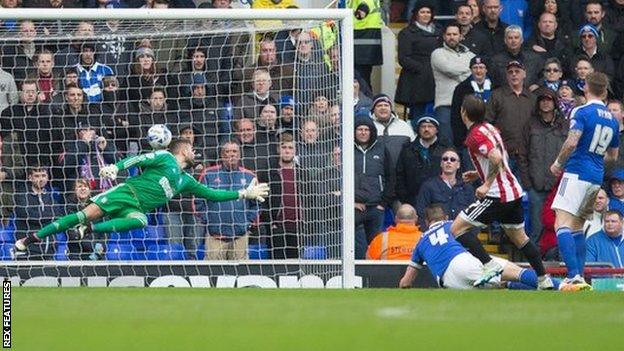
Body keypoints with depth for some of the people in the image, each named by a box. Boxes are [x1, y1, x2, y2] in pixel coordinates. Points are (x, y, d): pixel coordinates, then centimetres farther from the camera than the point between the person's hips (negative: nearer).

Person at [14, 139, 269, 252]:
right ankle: (31, 238, -18)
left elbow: (212, 194, 28)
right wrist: (116, 167, -24)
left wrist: (244, 194, 24)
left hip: (137, 209, 4)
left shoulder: (186, 181, 24)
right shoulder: (165, 158, 7)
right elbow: (139, 159, -6)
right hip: (127, 192, -4)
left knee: (140, 221, -34)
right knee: (87, 213, -21)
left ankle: (90, 229, -36)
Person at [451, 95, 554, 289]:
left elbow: (496, 159, -28)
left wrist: (487, 185, -23)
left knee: (457, 228, -8)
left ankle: (489, 265, -17)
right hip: (514, 192, 9)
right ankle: (544, 279, 23)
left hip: (497, 196, -9)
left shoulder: (475, 135, -14)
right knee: (519, 238, 22)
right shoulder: (490, 128, 14)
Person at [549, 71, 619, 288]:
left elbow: (571, 142, -20)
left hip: (577, 173, -7)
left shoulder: (582, 112, -8)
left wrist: (558, 163, -4)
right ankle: (579, 275, 14)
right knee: (577, 227, 19)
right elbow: (612, 156, 22)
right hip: (597, 177, 8)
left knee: (562, 224, -14)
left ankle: (574, 275, -29)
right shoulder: (612, 120, 14)